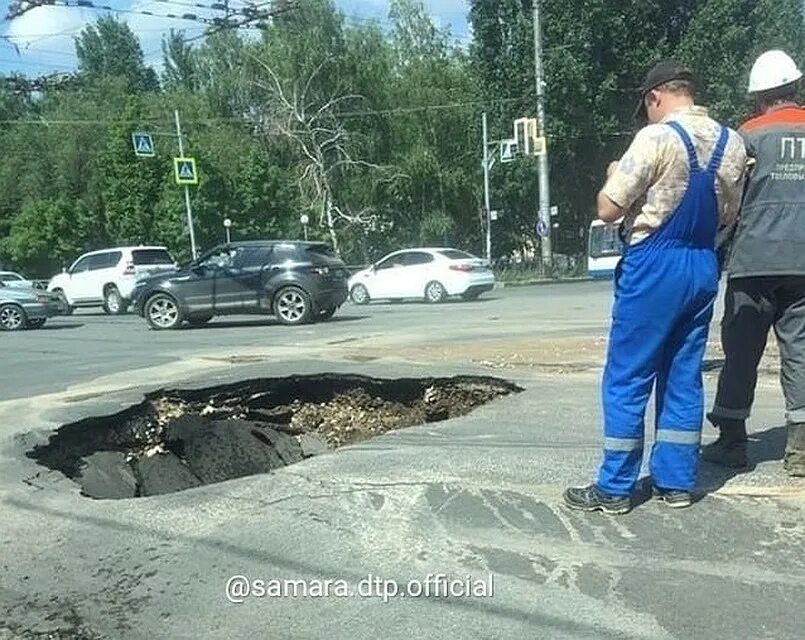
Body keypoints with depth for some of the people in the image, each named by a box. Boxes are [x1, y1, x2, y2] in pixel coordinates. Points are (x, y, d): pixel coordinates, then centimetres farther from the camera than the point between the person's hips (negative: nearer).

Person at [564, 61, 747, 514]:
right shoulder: (732, 143, 9)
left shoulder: (656, 138, -13)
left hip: (655, 265, -7)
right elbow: (727, 214, 15)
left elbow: (608, 211, -12)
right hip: (703, 266, 7)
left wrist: (614, 175, 7)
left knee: (627, 379, 1)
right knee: (684, 378, 13)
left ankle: (615, 488, 8)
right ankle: (678, 482, 20)